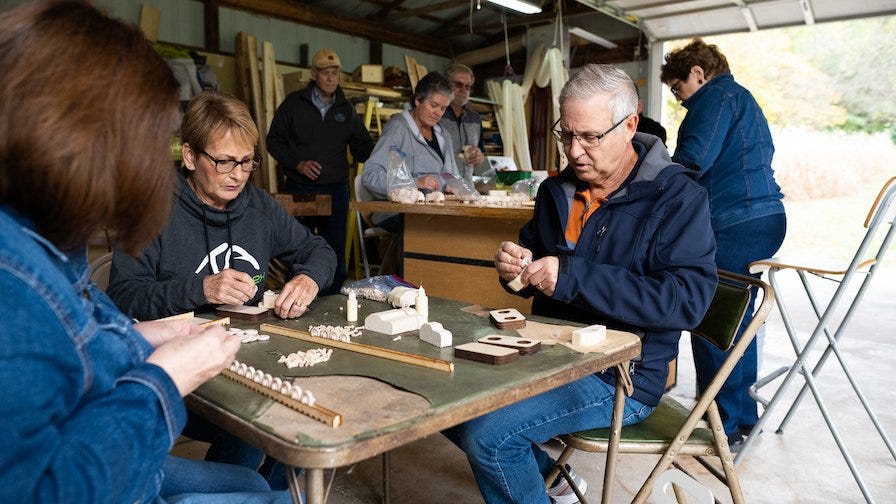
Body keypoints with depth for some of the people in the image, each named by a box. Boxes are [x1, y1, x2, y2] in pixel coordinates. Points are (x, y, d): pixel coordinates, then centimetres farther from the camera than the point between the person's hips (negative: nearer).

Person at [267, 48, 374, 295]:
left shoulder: (346, 109, 10)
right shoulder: (294, 103, 2)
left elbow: (362, 147, 12)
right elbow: (274, 140, 3)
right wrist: (297, 163, -12)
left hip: (336, 189, 2)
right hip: (300, 188, -2)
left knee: (335, 250, 4)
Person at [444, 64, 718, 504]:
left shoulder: (676, 197, -12)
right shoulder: (557, 190, 8)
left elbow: (689, 299, -24)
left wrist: (574, 277, -30)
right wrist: (516, 269, -8)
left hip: (620, 377, -7)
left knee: (487, 434, -22)